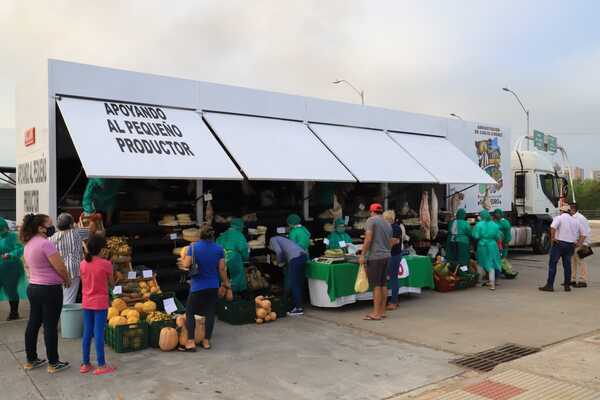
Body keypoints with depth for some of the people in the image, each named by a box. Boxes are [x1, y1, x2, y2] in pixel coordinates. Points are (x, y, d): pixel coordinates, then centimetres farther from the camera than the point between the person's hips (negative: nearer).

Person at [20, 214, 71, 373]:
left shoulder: (28, 244, 8)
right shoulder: (46, 243, -20)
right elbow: (60, 267, -20)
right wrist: (67, 280, -4)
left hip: (32, 288, 9)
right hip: (50, 289, -9)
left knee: (33, 324, 15)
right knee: (50, 326, -1)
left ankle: (31, 360, 25)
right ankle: (53, 363, 6)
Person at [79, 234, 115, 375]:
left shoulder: (83, 264, -1)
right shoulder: (106, 264, -14)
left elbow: (83, 283, 8)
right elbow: (111, 284, -4)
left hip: (86, 303, 5)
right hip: (100, 303, -5)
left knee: (87, 333, 12)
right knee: (99, 333, -1)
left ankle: (85, 364, 20)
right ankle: (101, 365, 6)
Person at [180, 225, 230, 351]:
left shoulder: (193, 247, -9)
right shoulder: (219, 249, -3)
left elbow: (186, 265, -12)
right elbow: (222, 268, -1)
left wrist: (182, 264, 10)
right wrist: (225, 283, 11)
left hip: (197, 286, -3)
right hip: (213, 286, 3)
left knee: (190, 313, 8)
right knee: (210, 313, 10)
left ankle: (191, 342, 3)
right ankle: (206, 341, 16)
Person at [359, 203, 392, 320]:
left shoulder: (371, 220, -5)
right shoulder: (388, 224, 18)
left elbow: (368, 239, -14)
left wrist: (362, 255, -11)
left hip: (375, 256, -8)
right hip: (386, 256, 8)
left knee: (376, 285, -6)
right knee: (383, 284, 10)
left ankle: (376, 313, -4)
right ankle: (382, 311, 15)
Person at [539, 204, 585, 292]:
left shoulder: (559, 218, -4)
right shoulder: (575, 221, 15)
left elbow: (553, 227, -23)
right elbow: (583, 234, 16)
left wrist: (552, 238, -15)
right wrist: (579, 244, 14)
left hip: (559, 243, -5)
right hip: (570, 245, 5)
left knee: (552, 264, -1)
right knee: (567, 265, 13)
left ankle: (550, 285, -3)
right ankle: (567, 286, 15)